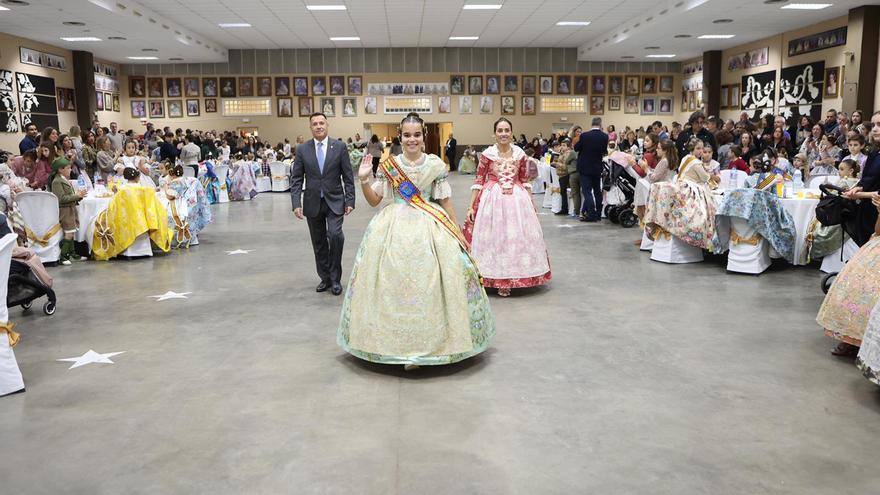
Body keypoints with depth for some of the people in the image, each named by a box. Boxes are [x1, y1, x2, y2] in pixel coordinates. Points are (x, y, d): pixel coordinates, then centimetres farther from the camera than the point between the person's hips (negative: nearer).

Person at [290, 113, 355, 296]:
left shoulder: (339, 146, 0)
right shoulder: (302, 149, 3)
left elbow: (348, 176, 1)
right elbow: (296, 179, 2)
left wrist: (350, 200, -5)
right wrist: (296, 203, -8)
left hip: (334, 201, -2)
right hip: (313, 203, 2)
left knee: (335, 235, -20)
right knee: (319, 243, 9)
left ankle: (335, 279, -4)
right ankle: (325, 278, 24)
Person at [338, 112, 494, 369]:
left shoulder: (436, 165, 2)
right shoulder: (389, 165, 4)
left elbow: (446, 202, 7)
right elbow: (374, 200, 6)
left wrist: (459, 234, 6)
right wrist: (364, 180, -10)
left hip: (430, 228, -1)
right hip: (395, 229, 1)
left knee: (429, 284, -4)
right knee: (395, 284, 1)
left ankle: (431, 341, 11)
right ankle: (403, 344, 16)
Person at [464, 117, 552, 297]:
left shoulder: (520, 154, 3)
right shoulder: (487, 154, -4)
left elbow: (525, 181, 11)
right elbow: (478, 181, -1)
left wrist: (531, 203, 10)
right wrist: (471, 206, -4)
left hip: (517, 199, 2)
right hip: (493, 199, -2)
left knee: (517, 236, 4)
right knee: (493, 237, 1)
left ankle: (510, 278, 17)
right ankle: (497, 279, 13)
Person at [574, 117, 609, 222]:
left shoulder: (584, 136, -16)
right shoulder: (605, 137, -8)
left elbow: (576, 148, -4)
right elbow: (604, 151, 3)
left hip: (585, 167, -3)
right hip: (597, 168, 3)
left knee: (586, 191, -2)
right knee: (597, 191, 15)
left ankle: (591, 214, -10)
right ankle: (598, 213, 20)